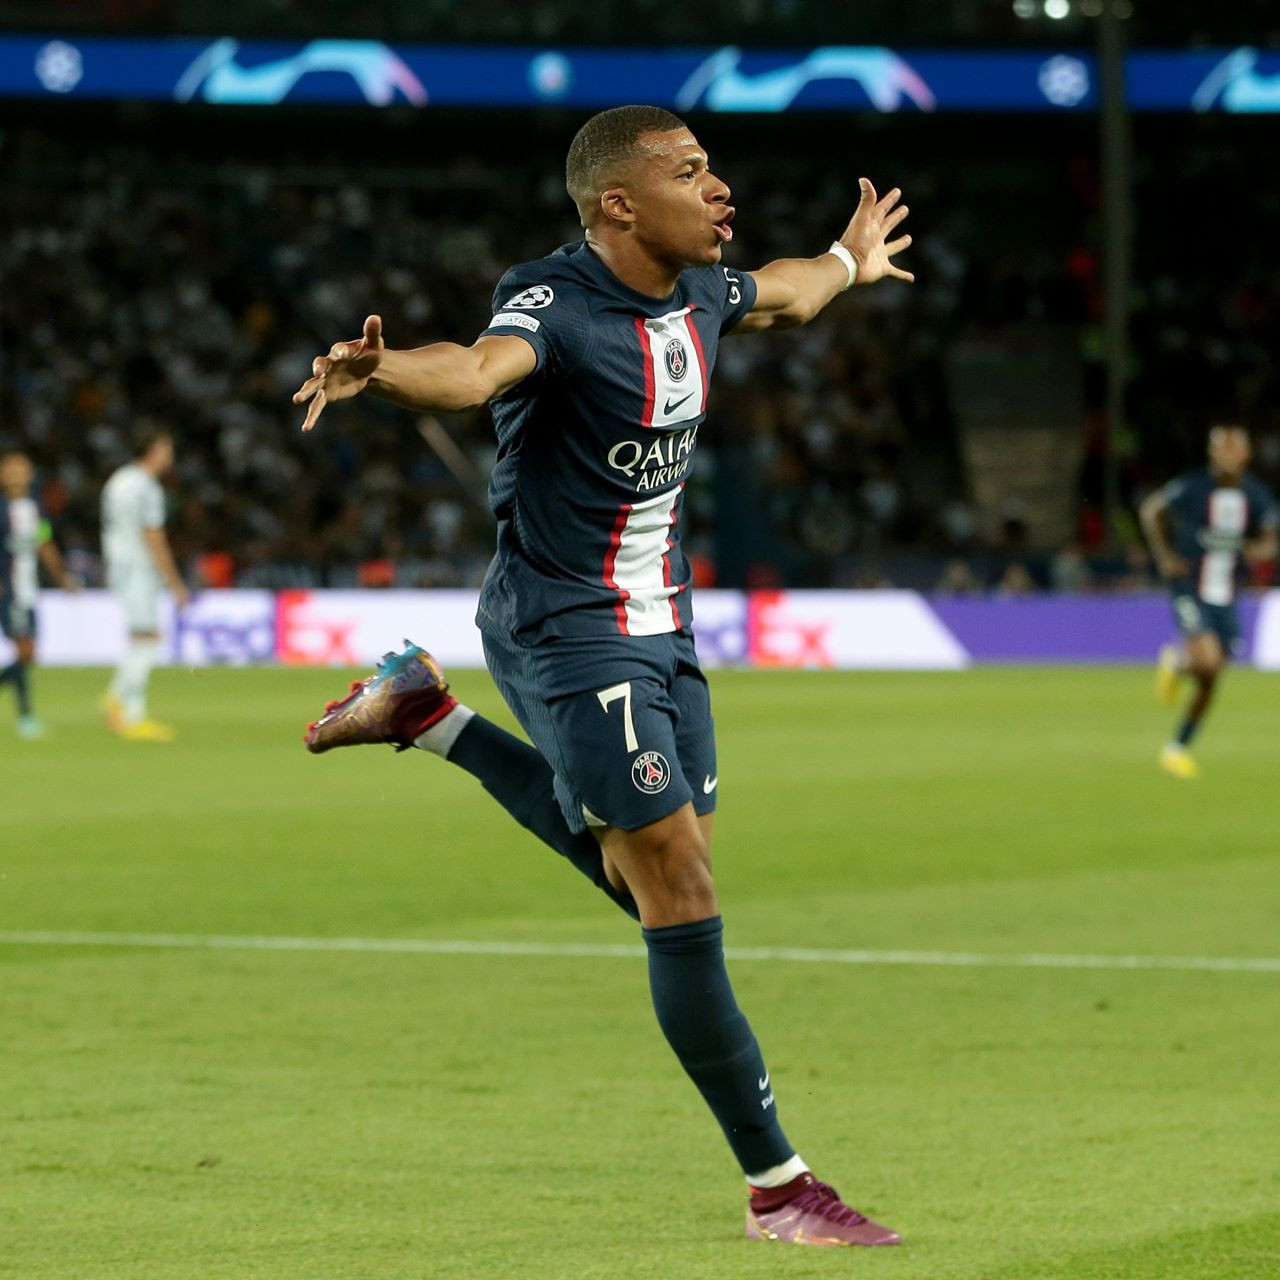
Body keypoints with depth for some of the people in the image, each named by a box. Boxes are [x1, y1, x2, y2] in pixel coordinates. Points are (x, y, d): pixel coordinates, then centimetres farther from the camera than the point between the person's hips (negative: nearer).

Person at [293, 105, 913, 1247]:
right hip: (567, 629, -9)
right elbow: (481, 368, -43)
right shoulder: (557, 306, -22)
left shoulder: (700, 292, 4)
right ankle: (776, 1186, -4)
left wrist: (849, 264, 48)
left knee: (647, 880, 18)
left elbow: (773, 298, 29)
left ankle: (431, 720, 31)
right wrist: (380, 373, -65)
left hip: (657, 625, 9)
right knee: (682, 901, -11)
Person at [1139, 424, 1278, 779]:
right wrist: (1164, 557, -3)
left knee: (1210, 679, 6)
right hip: (1189, 589, -4)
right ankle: (1175, 660, 13)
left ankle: (1179, 746, 24)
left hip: (1224, 597, 4)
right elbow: (1151, 510, 5)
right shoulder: (1192, 487, -11)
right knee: (1207, 662, -23)